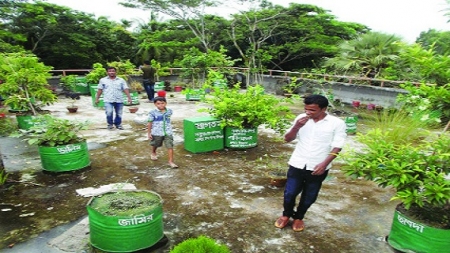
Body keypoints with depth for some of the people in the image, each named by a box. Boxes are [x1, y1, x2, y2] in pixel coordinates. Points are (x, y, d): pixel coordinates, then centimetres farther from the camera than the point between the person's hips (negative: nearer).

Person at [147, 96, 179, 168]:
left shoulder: (169, 111, -3)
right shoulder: (153, 112, -12)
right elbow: (150, 123, -6)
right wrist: (149, 133, -4)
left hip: (168, 132, 1)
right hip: (156, 133, -1)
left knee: (170, 146, -7)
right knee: (155, 145, 22)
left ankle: (171, 161, 0)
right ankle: (153, 153, 55)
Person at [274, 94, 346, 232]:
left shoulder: (337, 123, -9)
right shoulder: (301, 118, -2)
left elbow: (337, 147, -8)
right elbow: (287, 139, 1)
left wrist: (324, 164, -18)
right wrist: (297, 126, -17)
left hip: (318, 168, -1)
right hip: (297, 164, 1)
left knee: (309, 197, 14)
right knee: (289, 193, 7)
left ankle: (298, 217, 40)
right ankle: (286, 215, 35)